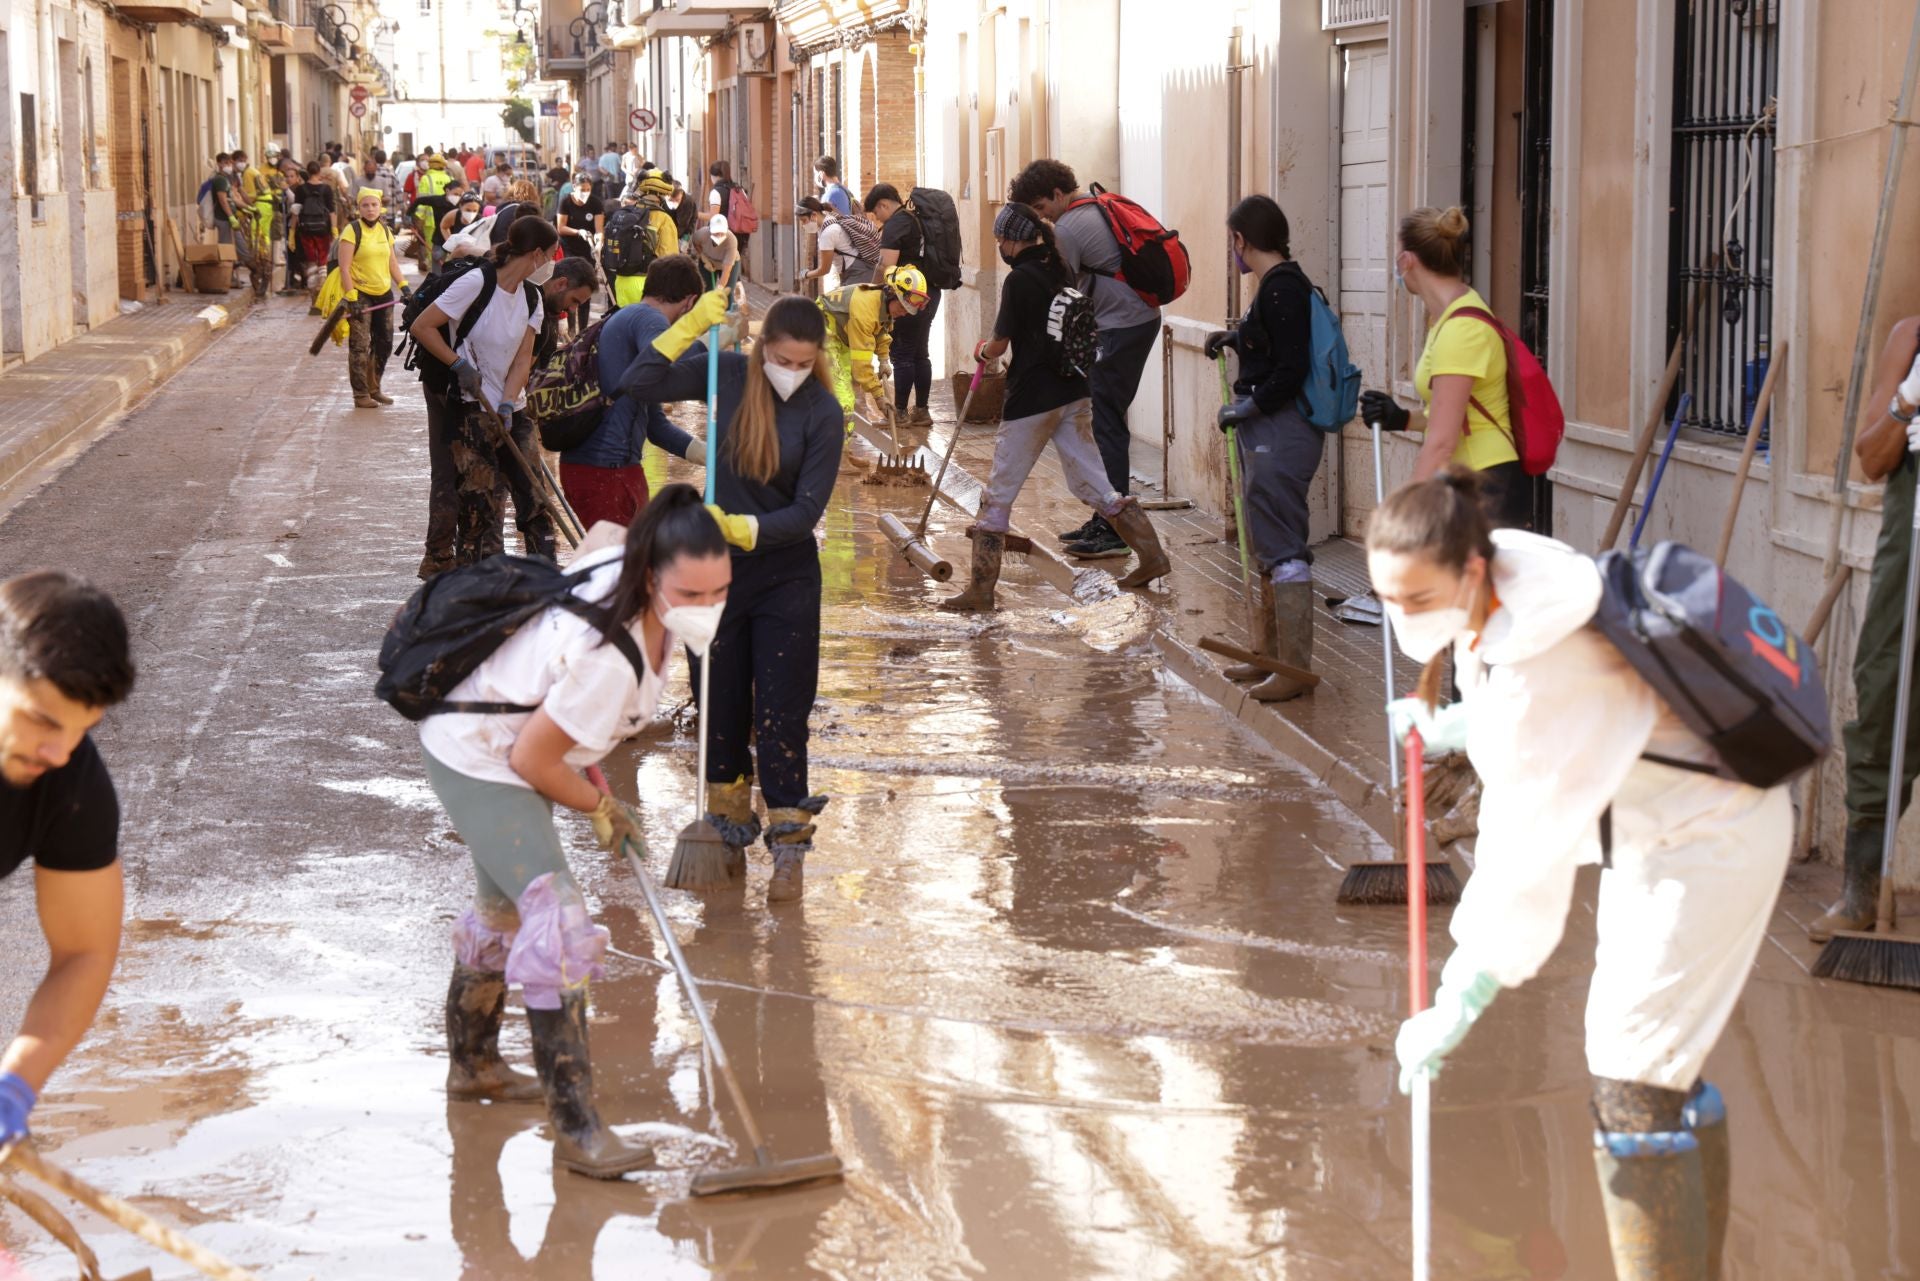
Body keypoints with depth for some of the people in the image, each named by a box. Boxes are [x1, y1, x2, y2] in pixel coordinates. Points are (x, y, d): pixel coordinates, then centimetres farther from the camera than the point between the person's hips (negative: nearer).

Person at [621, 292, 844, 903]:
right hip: (718, 571, 3)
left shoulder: (822, 413, -13)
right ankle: (730, 819, 29)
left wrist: (742, 527, -29)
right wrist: (691, 326, -20)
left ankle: (789, 847, 5)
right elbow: (638, 383, -12)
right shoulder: (728, 375, -6)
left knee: (781, 714, -3)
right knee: (721, 701, 13)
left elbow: (807, 511, -15)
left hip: (786, 579, -3)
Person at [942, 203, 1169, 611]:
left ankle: (981, 588, 2)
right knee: (1090, 482, 15)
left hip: (1033, 398, -8)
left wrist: (982, 352, 12)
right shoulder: (1061, 272, 9)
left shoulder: (1019, 280, -15)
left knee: (999, 494, 0)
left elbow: (999, 344, -11)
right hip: (1075, 392, 8)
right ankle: (1151, 555, 13)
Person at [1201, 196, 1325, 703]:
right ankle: (1270, 654, 28)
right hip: (1266, 431, 11)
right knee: (1268, 546, 18)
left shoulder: (1281, 288, -18)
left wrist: (1246, 408, -14)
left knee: (1282, 547, -8)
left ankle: (1295, 667, -5)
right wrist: (1235, 337, 27)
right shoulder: (1280, 282, 13)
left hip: (1280, 429, -11)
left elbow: (1291, 370, -23)